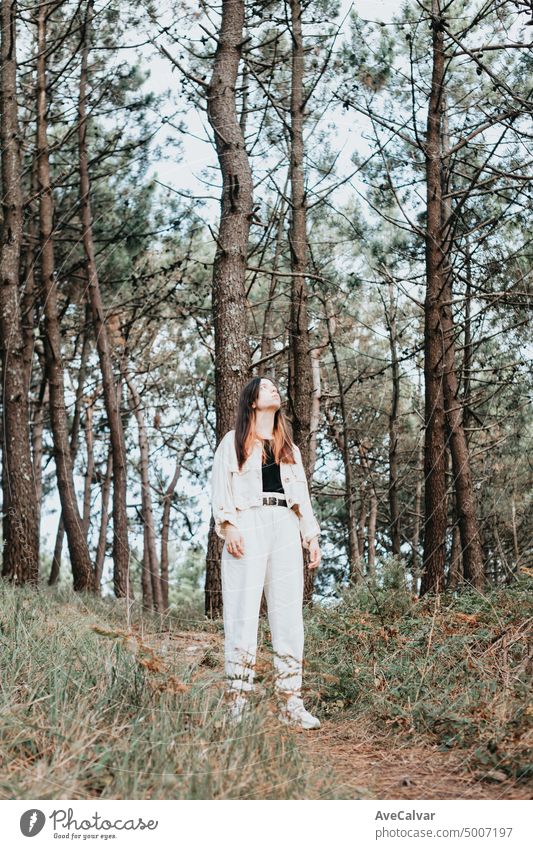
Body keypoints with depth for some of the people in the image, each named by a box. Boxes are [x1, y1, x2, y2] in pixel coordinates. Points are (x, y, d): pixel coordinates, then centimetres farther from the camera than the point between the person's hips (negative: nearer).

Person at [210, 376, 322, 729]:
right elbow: (221, 486, 2)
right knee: (244, 614, -8)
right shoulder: (234, 441, 12)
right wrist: (228, 525, -13)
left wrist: (312, 535, 11)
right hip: (248, 524, -4)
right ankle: (237, 704, -6)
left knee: (289, 615, -1)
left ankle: (291, 703, 1)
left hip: (285, 528, 4)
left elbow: (302, 495, 22)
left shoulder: (290, 448, 26)